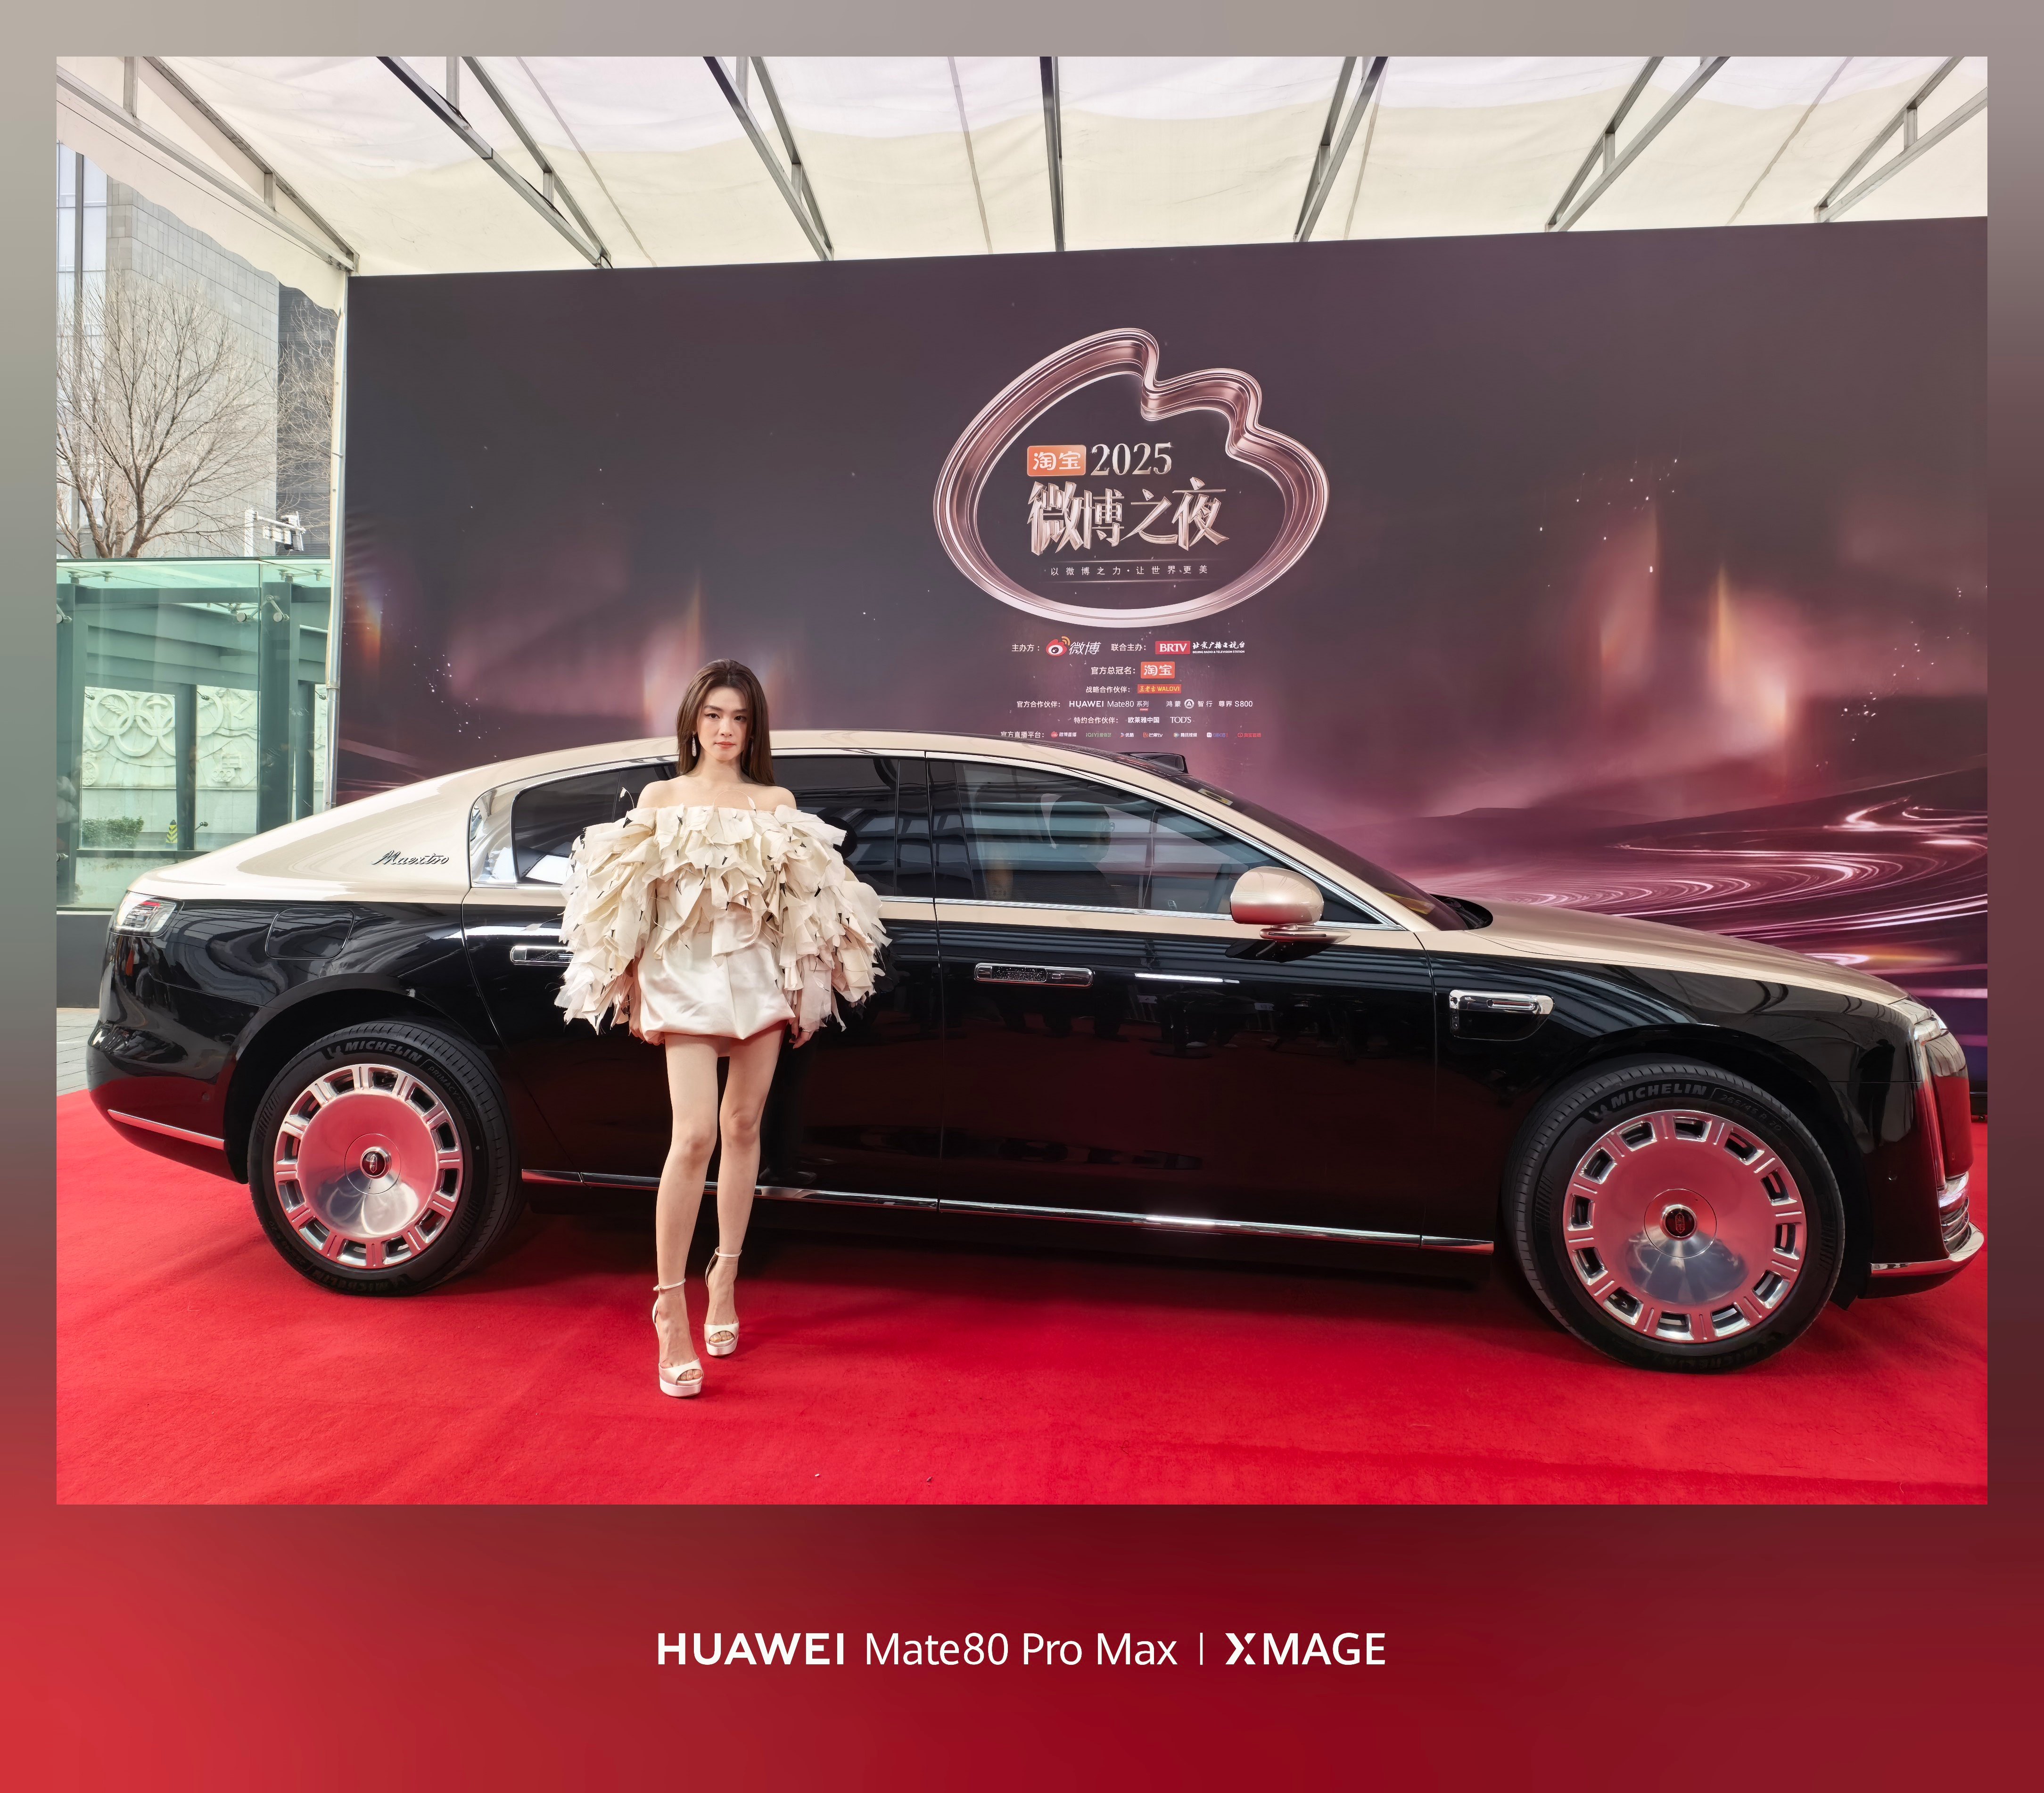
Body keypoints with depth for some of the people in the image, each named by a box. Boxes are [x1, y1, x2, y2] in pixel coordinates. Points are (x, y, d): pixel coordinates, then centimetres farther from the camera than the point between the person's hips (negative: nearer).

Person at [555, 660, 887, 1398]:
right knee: (694, 1136, -13)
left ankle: (724, 1281, 24)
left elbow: (801, 904, 8)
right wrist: (635, 993, 1)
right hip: (685, 977, -2)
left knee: (743, 1127, 9)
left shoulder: (777, 803, 7)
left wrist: (803, 988, 4)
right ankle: (671, 1309, -3)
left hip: (761, 976, 2)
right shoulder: (660, 798, 6)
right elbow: (633, 903, 5)